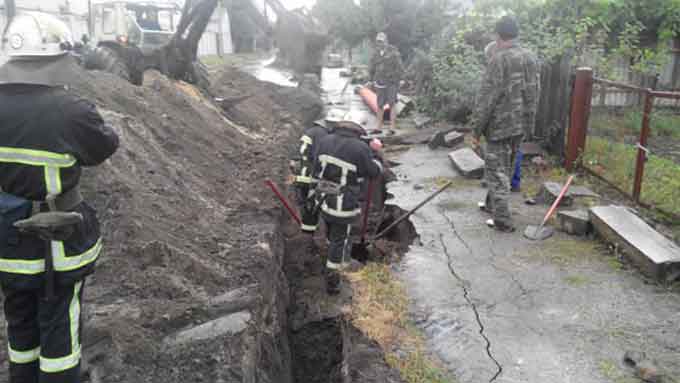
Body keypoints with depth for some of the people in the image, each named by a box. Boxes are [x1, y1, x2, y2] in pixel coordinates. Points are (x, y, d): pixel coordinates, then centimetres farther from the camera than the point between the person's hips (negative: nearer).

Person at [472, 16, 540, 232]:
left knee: (498, 171, 1)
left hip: (500, 125, -7)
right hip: (521, 125, 7)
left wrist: (477, 129, -11)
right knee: (504, 167, 21)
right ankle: (492, 203, 37)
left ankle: (503, 220, 3)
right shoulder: (530, 58, 7)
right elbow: (534, 94, 12)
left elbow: (487, 97, -17)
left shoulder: (499, 59, -15)